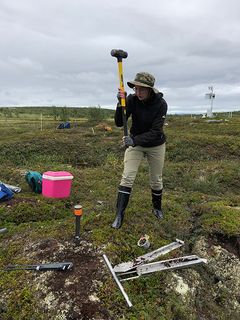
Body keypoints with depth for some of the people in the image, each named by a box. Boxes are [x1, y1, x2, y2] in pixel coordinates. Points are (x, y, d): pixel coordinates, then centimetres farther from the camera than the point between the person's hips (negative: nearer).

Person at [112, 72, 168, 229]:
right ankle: (120, 214, 2)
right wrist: (120, 103, -36)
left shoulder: (161, 104, -23)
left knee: (156, 179, 11)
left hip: (156, 145, -1)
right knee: (127, 177, -8)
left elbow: (155, 132, -27)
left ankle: (157, 207, 37)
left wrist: (135, 140, -40)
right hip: (135, 142, 1)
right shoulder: (132, 99, -17)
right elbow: (119, 123, -21)